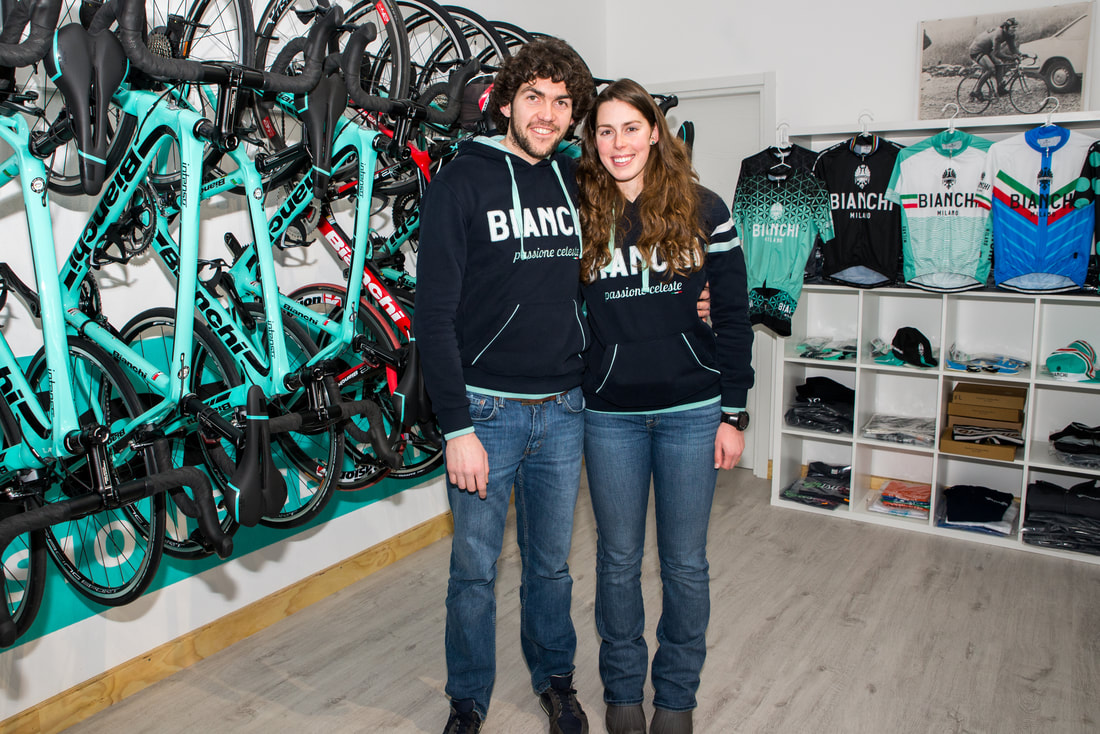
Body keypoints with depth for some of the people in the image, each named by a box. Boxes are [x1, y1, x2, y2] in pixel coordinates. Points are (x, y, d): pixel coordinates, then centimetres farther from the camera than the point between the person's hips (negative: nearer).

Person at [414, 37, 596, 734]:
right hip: (488, 409, -3)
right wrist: (457, 427, -15)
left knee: (552, 564, 18)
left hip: (563, 410, 4)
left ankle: (555, 677, 41)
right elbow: (435, 314, -11)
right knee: (475, 569, 11)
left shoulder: (574, 183, 8)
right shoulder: (460, 184, -7)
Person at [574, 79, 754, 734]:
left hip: (692, 412, 0)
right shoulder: (584, 216, 2)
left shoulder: (702, 209, -1)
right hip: (611, 415, 1)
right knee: (619, 557, 12)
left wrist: (733, 412, -2)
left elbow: (734, 316, 1)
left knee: (686, 562, 10)